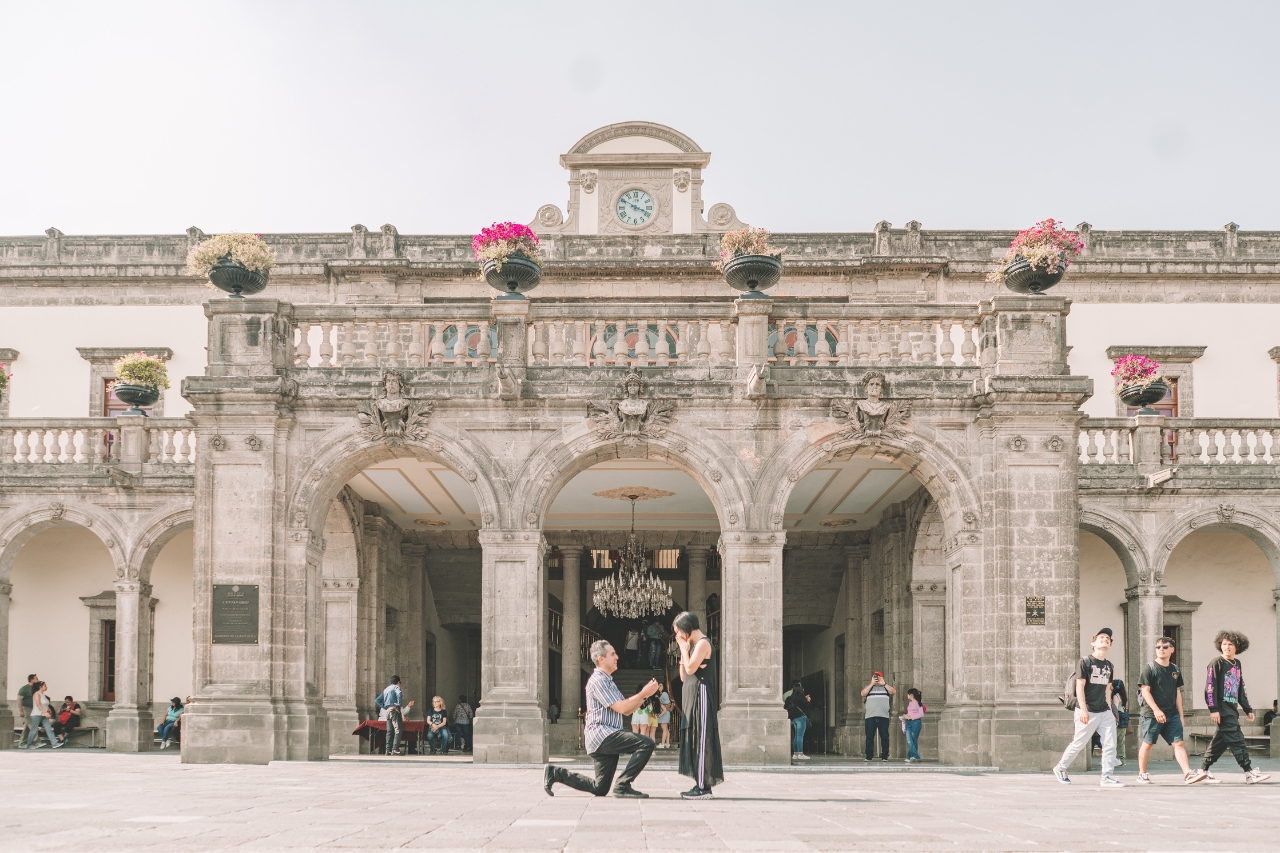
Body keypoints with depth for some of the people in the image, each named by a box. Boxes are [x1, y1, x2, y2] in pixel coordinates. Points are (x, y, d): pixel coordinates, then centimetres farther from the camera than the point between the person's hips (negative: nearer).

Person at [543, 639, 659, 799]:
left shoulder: (609, 682, 25)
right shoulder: (598, 680, -8)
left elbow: (628, 710, 21)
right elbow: (620, 708, -15)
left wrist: (644, 694, 7)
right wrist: (643, 694, -10)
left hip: (606, 738, 10)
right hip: (601, 734, -10)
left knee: (600, 789, 7)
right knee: (646, 744, -23)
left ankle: (555, 773, 11)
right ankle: (622, 786, -20)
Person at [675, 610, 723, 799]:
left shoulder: (703, 643, -10)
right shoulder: (694, 645, 19)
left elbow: (690, 668, -20)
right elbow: (683, 676, 18)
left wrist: (684, 647, -7)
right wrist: (683, 649, 11)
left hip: (701, 697, -10)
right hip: (692, 698, 10)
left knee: (701, 740, -10)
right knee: (694, 740, 9)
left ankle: (704, 787, -12)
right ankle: (701, 784, 11)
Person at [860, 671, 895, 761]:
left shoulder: (886, 688, 16)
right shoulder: (869, 687, 16)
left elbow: (894, 692, -2)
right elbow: (863, 694, -3)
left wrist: (883, 684, -5)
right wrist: (871, 684, -5)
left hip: (883, 716, 0)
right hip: (870, 716, 0)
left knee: (884, 737, -1)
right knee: (870, 737, -2)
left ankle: (885, 756, 3)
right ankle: (869, 756, 1)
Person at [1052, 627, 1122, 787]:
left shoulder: (1109, 666, 13)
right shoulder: (1085, 662, -5)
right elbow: (1080, 686, -10)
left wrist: (1109, 710, 16)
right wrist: (1083, 709, -18)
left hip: (1104, 712, 6)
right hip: (1088, 712, -6)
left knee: (1110, 744, -5)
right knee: (1079, 743, 2)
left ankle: (1108, 777, 1)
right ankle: (1060, 768, 21)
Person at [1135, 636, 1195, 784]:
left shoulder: (1175, 670, 12)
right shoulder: (1150, 668, -5)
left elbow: (1178, 693, 17)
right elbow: (1145, 690, -10)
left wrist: (1180, 715, 13)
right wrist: (1156, 710, -18)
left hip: (1172, 714, 4)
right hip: (1152, 714, -4)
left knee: (1178, 743, -5)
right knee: (1147, 743, 3)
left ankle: (1187, 773, -9)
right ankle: (1142, 775, 14)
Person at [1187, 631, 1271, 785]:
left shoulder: (1237, 664, 16)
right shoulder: (1217, 663, -6)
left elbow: (1241, 689, 24)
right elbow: (1210, 686, -11)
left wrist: (1248, 709, 21)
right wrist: (1213, 709, -17)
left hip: (1232, 709, 8)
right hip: (1222, 710, -8)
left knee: (1220, 740, 8)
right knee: (1236, 739, -11)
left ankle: (1202, 770, 15)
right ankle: (1249, 773, -13)